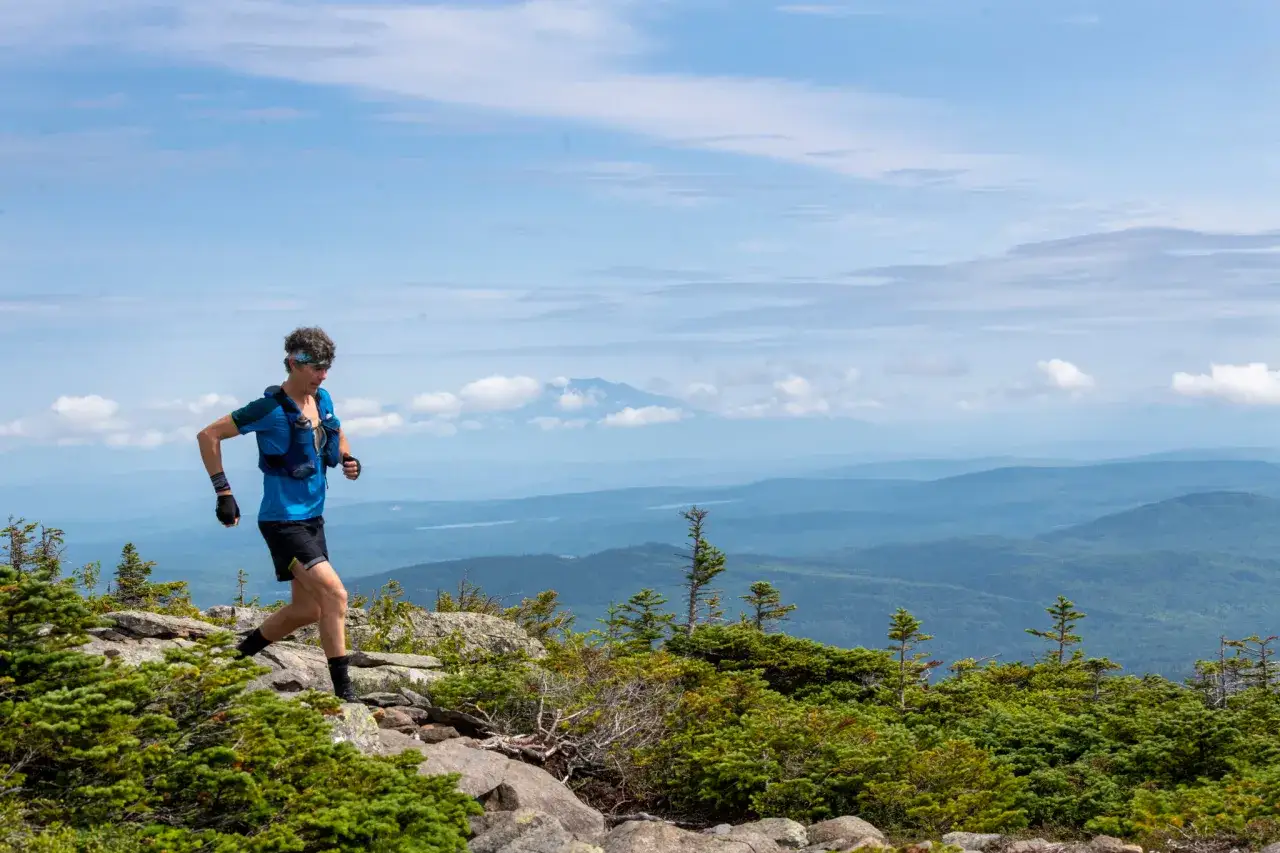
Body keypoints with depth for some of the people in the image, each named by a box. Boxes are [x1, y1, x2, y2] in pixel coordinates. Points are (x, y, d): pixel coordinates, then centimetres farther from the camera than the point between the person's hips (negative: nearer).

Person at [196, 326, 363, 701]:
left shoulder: (322, 400, 5)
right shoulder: (271, 409, -17)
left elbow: (337, 436, 26)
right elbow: (208, 436, -12)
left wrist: (347, 459, 3)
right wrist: (223, 492, -15)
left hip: (312, 518, 9)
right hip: (284, 522, -8)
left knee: (307, 609, 14)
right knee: (335, 594, -19)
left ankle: (240, 655, 34)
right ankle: (344, 691, -14)